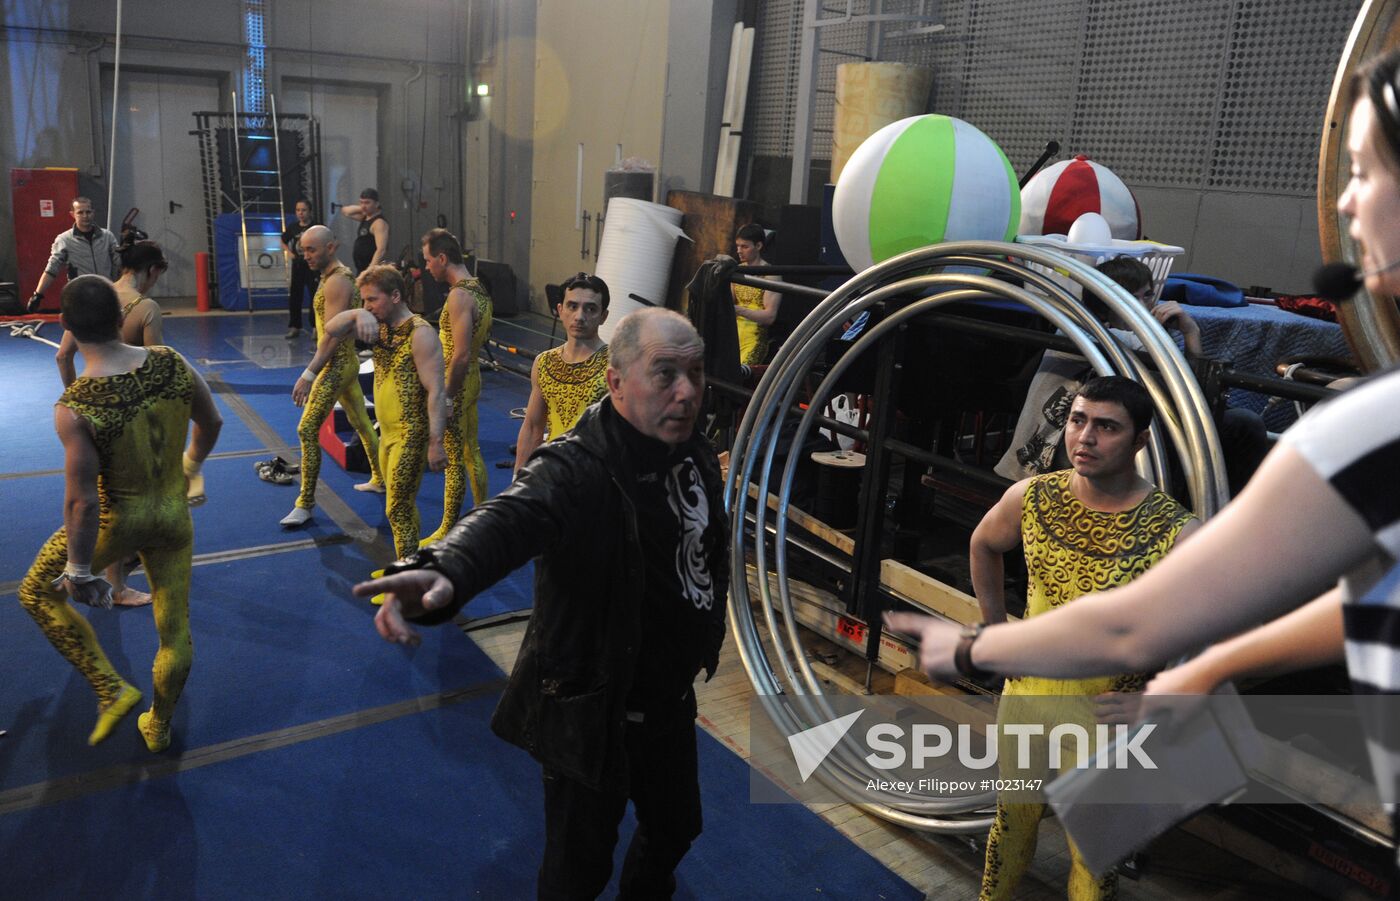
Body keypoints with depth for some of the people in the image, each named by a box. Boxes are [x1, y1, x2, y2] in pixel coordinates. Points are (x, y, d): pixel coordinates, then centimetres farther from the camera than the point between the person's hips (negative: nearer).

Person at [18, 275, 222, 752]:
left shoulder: (74, 408, -27)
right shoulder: (173, 364, -16)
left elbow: (82, 502, -23)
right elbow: (211, 422, 2)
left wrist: (79, 570, -9)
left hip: (118, 520, -4)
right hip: (175, 515, 4)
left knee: (37, 592, 24)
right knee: (175, 629, 19)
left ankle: (112, 689, 20)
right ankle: (159, 726, 41)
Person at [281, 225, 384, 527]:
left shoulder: (336, 282, -19)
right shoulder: (339, 275, 12)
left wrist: (308, 375, -26)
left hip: (336, 365, -11)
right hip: (347, 362, 11)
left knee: (307, 430, -9)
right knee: (361, 423, 20)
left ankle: (306, 504, -4)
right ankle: (379, 479, 33)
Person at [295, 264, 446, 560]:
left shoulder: (420, 333, -17)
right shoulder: (381, 327, 9)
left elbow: (436, 391, -22)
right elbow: (332, 330, 6)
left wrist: (436, 443, -28)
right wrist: (358, 314, -14)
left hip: (411, 435, -9)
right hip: (387, 433, 9)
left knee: (398, 508, -7)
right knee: (402, 504, 17)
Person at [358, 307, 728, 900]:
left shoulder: (698, 457, -3)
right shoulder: (574, 470, -27)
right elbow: (509, 518, -49)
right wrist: (444, 570, -69)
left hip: (671, 701, 7)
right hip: (592, 712, -7)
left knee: (676, 827, 27)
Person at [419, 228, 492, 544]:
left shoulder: (458, 296, -22)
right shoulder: (478, 288, 8)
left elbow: (460, 355, -26)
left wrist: (446, 396, -21)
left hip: (457, 383, -9)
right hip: (473, 377, 9)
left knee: (454, 460, 2)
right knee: (471, 452, 19)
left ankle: (448, 532, 13)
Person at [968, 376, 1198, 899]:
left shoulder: (1174, 532, -21)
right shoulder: (1032, 498, -11)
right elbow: (984, 545, 10)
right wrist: (997, 630, 6)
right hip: (1026, 696, 3)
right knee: (1012, 820, 23)